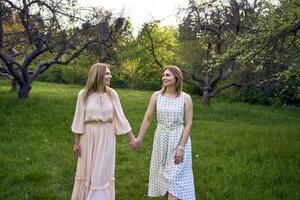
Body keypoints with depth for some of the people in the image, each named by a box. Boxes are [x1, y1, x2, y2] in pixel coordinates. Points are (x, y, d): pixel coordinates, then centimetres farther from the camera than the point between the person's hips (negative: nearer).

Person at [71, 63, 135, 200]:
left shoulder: (112, 94, -2)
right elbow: (79, 119, -2)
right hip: (89, 136, 0)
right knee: (87, 170, 13)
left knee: (103, 171, 8)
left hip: (107, 137, 1)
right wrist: (77, 142, -1)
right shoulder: (84, 94, -6)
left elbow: (120, 117, 1)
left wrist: (132, 137, 0)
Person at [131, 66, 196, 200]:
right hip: (161, 140, 3)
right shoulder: (156, 96, -1)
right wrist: (139, 139, 3)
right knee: (163, 176, 13)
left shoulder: (185, 98, -8)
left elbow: (188, 124, -9)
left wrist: (181, 147, -14)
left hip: (179, 140, -3)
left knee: (175, 178, -3)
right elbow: (147, 119, 2)